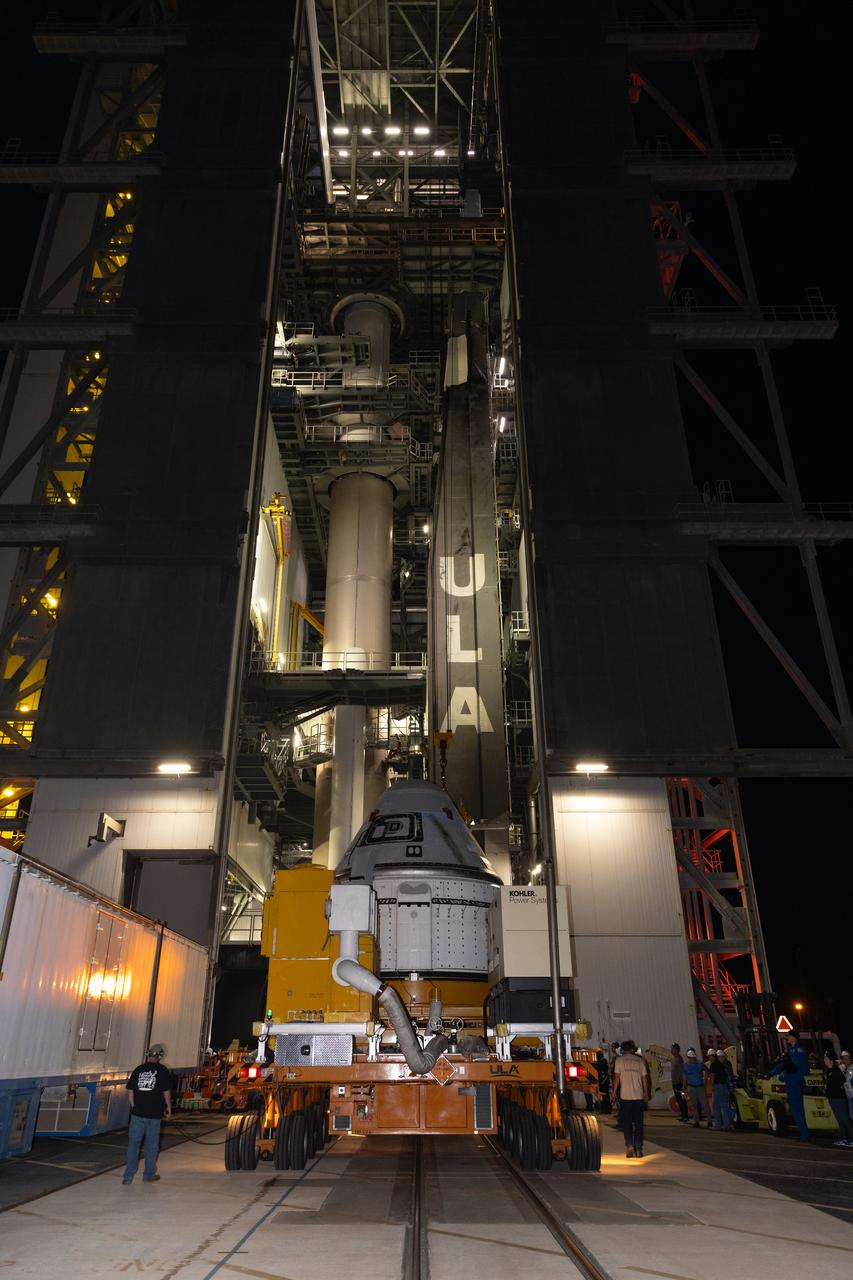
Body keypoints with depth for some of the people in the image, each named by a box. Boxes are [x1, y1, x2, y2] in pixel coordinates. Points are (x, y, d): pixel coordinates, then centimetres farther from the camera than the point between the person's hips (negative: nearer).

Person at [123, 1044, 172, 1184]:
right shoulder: (163, 1071, -5)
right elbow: (166, 1091, -3)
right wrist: (168, 1107, 11)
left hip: (138, 1112, 2)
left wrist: (134, 1107, 13)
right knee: (151, 1145, 11)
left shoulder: (138, 1070, 4)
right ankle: (149, 1174, 21)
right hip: (154, 1114, -2)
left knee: (133, 1143, 10)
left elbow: (130, 1090, 5)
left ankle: (128, 1176, 8)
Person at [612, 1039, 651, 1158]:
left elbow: (616, 1077, -3)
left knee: (626, 1123, 5)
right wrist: (646, 1093, 19)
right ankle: (638, 1149, 9)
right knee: (638, 1123, 10)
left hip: (625, 1096, -2)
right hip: (639, 1096, 3)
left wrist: (614, 1092, 6)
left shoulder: (620, 1060, -1)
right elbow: (645, 1078, 8)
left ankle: (629, 1146, -6)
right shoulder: (640, 1060, 6)